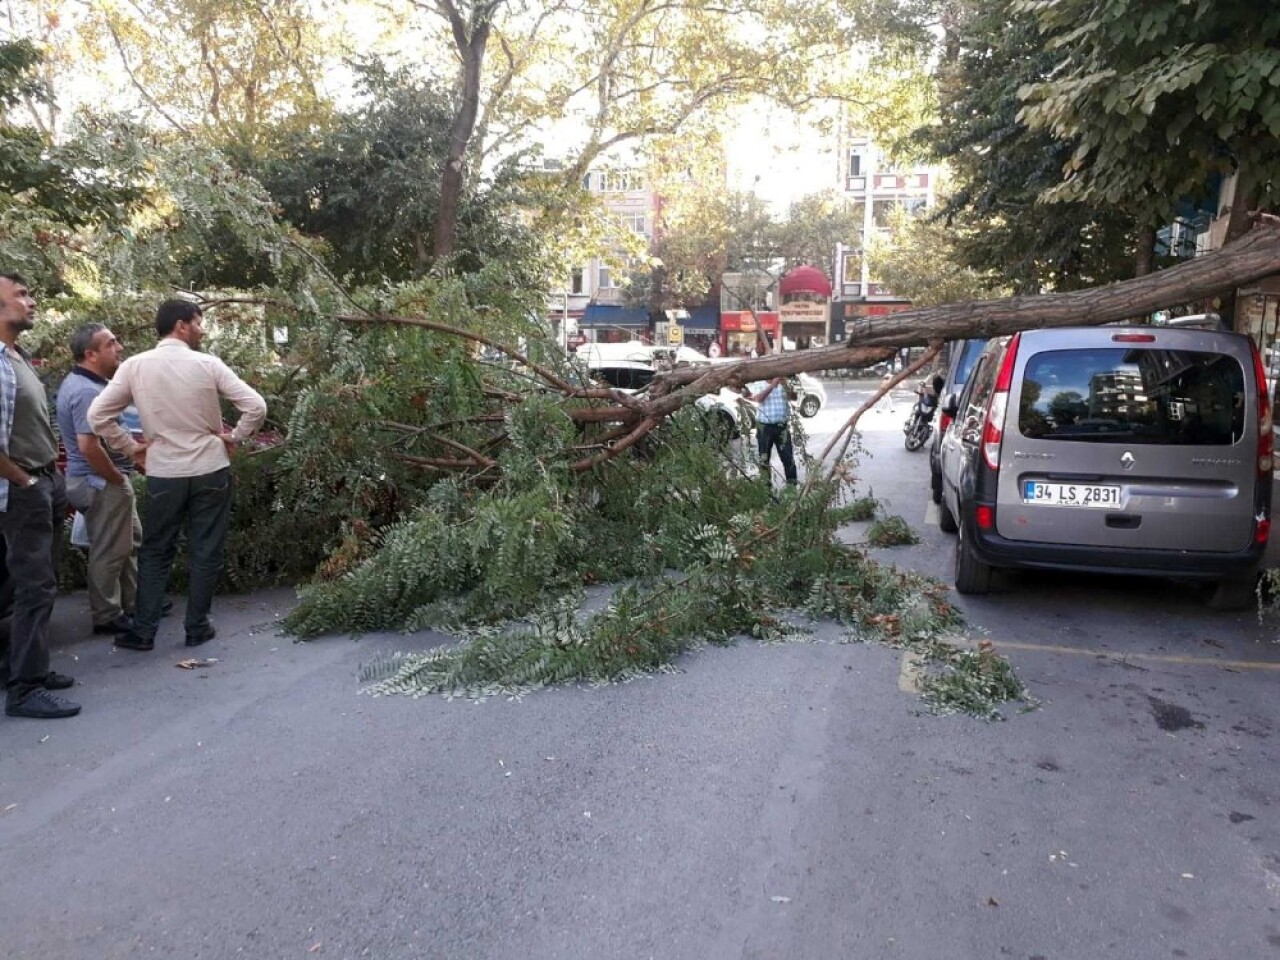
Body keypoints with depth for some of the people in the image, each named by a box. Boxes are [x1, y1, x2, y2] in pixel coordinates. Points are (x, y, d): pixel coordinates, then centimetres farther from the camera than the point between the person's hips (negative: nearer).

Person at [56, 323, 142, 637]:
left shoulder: (84, 383, 10)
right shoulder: (87, 391, -24)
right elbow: (88, 445, -31)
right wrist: (117, 478, -20)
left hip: (105, 480, 11)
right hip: (101, 483, -11)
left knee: (130, 542, 21)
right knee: (109, 551, 2)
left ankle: (132, 603, 33)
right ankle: (107, 616, 15)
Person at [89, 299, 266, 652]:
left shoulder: (134, 366, -3)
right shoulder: (208, 364, -8)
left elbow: (98, 415, -3)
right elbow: (256, 406, -12)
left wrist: (132, 447, 7)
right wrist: (234, 438, 2)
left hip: (163, 473, 2)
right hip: (210, 470, -1)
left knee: (155, 552, 14)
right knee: (205, 551, 9)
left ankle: (143, 631, 16)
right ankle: (197, 627, 16)